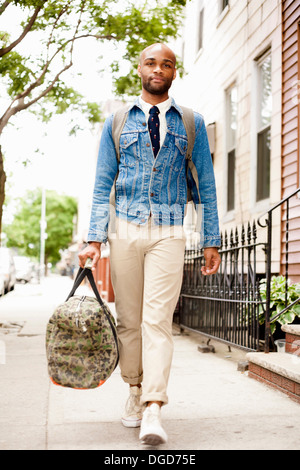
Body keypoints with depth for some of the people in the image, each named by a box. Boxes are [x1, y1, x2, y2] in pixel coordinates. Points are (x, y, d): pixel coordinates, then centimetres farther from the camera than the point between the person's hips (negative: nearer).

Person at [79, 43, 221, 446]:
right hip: (125, 230, 2)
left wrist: (211, 241, 5)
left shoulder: (192, 122, 10)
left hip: (169, 234, -1)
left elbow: (206, 185, 10)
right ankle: (135, 394, 23)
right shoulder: (117, 121, 11)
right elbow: (103, 184, 8)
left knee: (158, 320, -11)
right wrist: (94, 239, -1)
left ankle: (153, 412, -12)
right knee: (129, 320, 6)